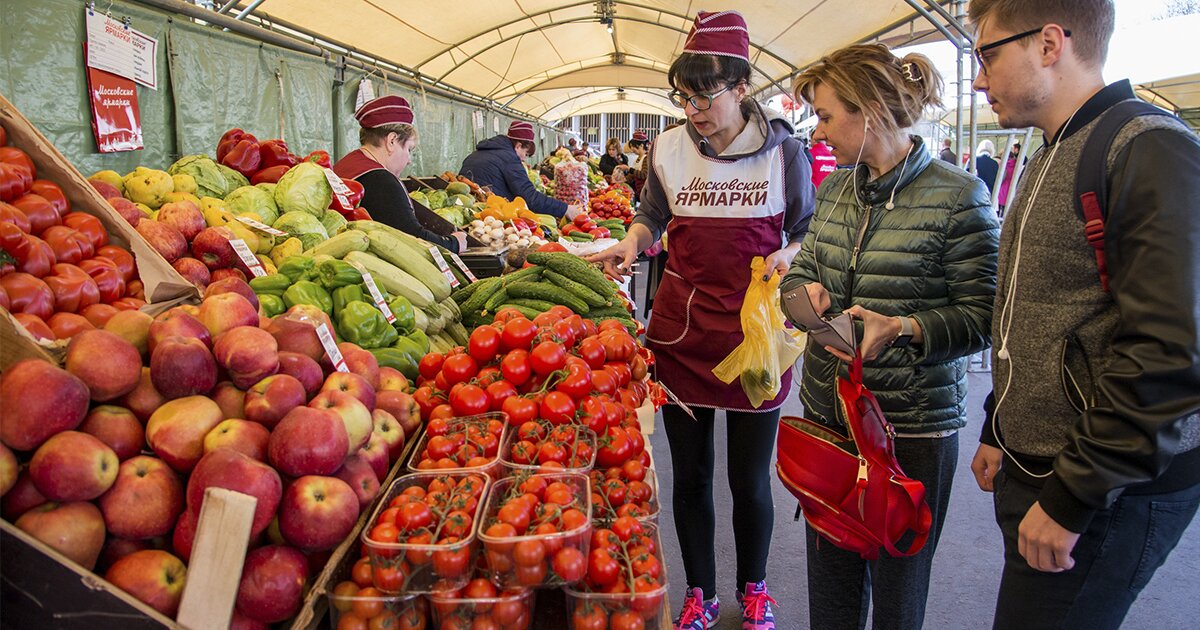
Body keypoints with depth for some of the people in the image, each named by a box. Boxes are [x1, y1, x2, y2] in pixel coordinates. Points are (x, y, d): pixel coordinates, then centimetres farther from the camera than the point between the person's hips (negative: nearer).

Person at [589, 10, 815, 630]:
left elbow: (807, 232, 7)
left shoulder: (783, 150, -4)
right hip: (681, 330, 2)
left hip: (754, 332, -2)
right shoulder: (668, 148, 2)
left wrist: (787, 257, -14)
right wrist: (631, 242, -4)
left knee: (750, 481, 10)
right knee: (690, 477, 13)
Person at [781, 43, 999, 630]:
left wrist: (902, 329, -27)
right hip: (827, 411, 6)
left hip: (912, 427, -5)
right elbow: (802, 267, 17)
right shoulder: (835, 189, 8)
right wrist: (803, 288, -7)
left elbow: (983, 317, -11)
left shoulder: (958, 197, -11)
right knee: (829, 582, 19)